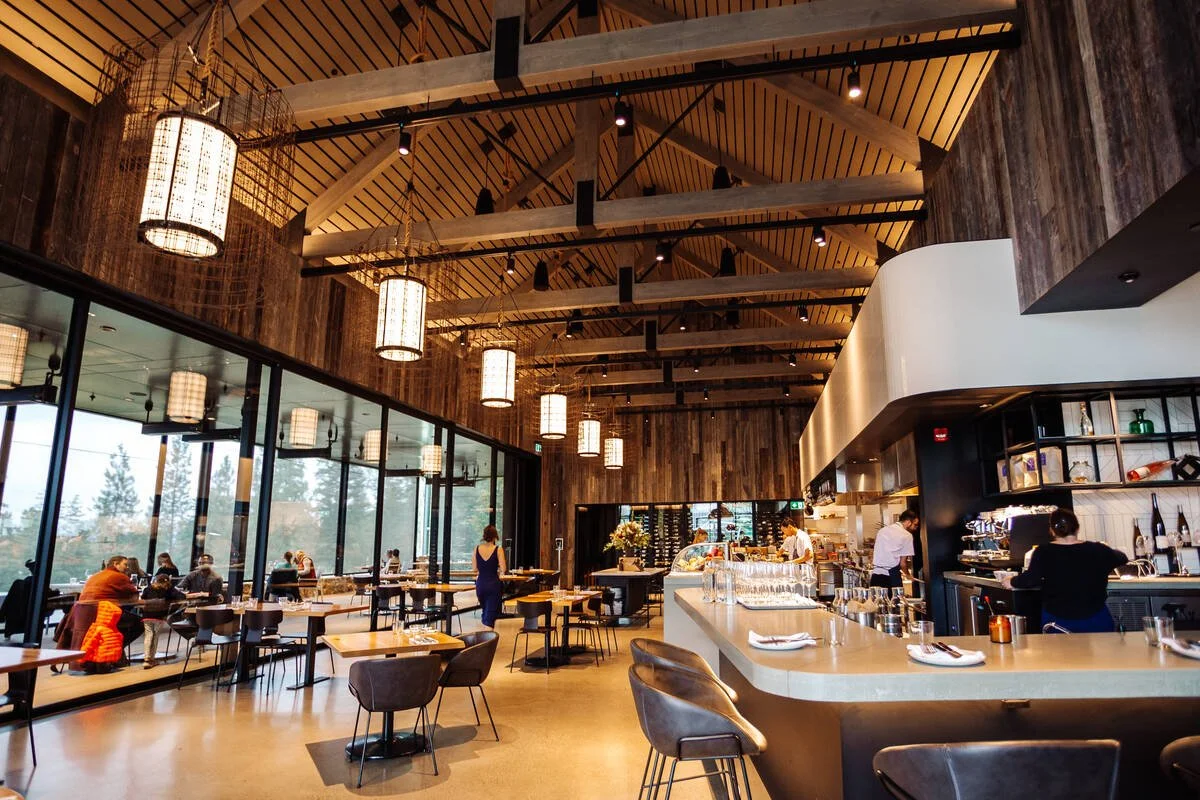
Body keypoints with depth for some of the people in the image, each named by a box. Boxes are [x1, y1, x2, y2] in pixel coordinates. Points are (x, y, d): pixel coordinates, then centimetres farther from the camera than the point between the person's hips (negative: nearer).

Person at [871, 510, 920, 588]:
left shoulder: (882, 530, 13)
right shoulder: (907, 536, -4)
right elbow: (902, 563, -4)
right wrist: (908, 575, 16)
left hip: (876, 574, 5)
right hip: (891, 576, -5)